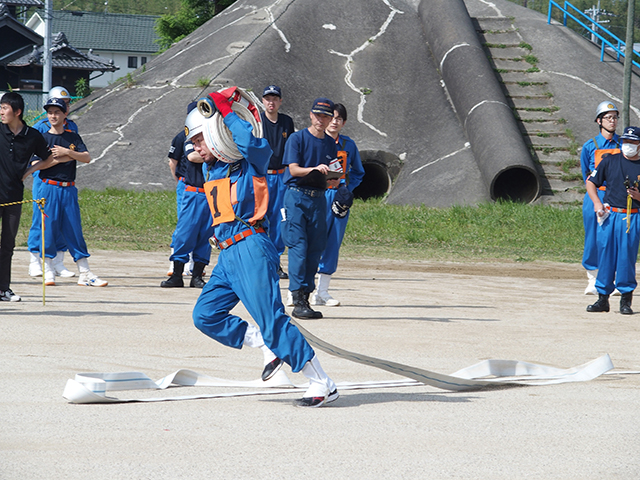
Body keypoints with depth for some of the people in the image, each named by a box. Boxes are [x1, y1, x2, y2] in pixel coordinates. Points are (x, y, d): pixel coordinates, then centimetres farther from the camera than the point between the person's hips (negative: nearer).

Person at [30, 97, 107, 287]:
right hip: (49, 188, -2)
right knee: (48, 228, -3)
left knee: (75, 229, 1)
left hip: (69, 189, 2)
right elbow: (36, 164, -8)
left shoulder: (73, 137, 10)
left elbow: (87, 158, -3)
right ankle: (48, 271, 7)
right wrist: (59, 159, -11)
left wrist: (67, 152, -14)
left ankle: (84, 274, 1)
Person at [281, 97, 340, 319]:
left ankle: (306, 297, 9)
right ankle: (298, 301, -16)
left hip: (319, 199, 5)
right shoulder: (297, 138, -1)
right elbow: (294, 169, -10)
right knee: (298, 247, -12)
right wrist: (314, 169, -27)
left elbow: (330, 177, 14)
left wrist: (332, 181, -9)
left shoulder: (331, 144, 14)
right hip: (296, 197, -5)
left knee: (315, 250, 3)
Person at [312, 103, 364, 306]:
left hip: (341, 196, 5)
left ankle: (322, 292, 12)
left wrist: (347, 190, 4)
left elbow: (358, 172, 21)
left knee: (333, 243, 5)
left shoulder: (349, 145, 11)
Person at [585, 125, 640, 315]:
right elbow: (591, 182, 13)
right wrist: (597, 202, -1)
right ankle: (603, 298, 10)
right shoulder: (610, 161, 9)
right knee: (605, 256, 4)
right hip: (608, 215, 2)